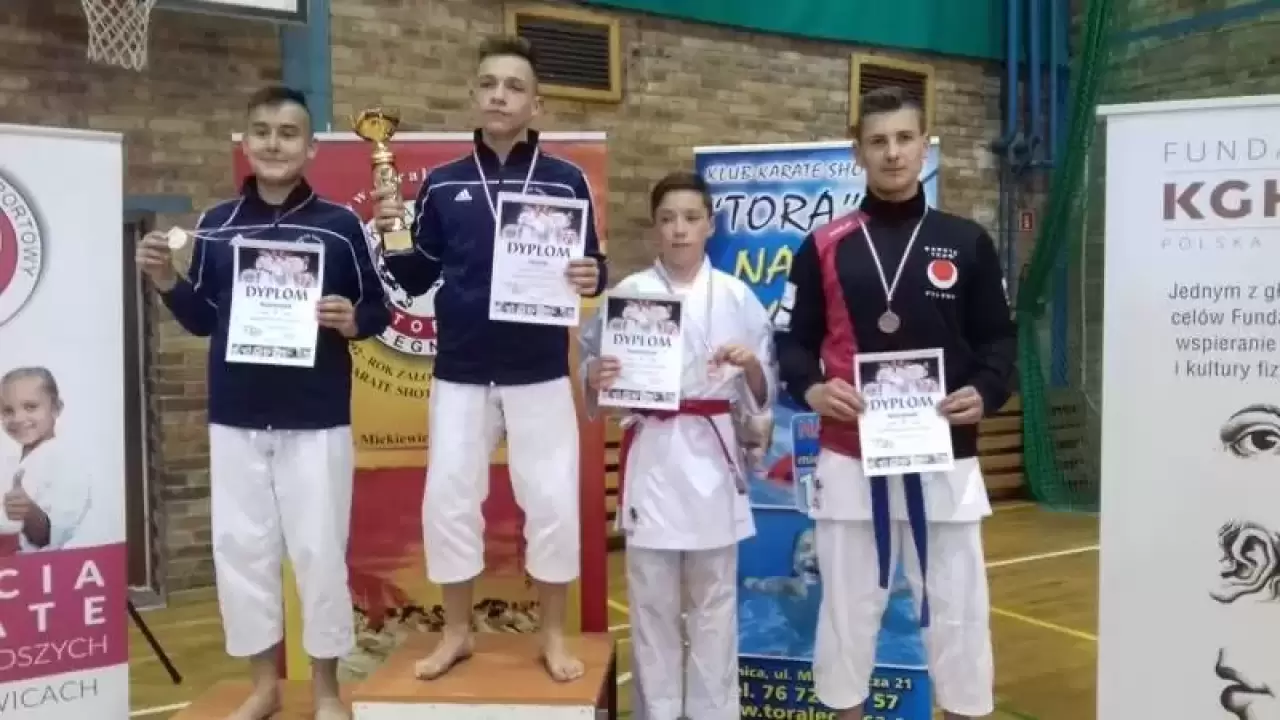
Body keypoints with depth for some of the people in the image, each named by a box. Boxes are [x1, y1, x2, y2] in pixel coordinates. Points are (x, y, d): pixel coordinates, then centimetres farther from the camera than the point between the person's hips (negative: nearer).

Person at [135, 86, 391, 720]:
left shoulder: (340, 225, -3)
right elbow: (202, 320, 11)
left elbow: (379, 310, 1)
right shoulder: (215, 225, 6)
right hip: (235, 418, 3)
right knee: (240, 547, 9)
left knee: (319, 550, 3)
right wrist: (167, 282, -6)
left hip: (317, 420, -3)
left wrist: (352, 322, -20)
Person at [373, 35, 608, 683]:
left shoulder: (565, 181, -1)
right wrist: (389, 242, -12)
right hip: (459, 374, 2)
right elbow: (417, 278, 7)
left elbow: (592, 268, 2)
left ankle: (553, 636, 23)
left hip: (540, 375, -1)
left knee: (553, 503, 3)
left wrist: (591, 279, -20)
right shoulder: (442, 184, 4)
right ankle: (456, 633, 26)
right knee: (447, 502, 6)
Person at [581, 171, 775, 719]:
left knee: (715, 600, 10)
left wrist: (751, 366, -16)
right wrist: (595, 380, -17)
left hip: (712, 456, 1)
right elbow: (594, 379, 5)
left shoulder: (737, 298, 3)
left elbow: (762, 398, 4)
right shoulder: (628, 293, 1)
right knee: (652, 601, 7)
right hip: (652, 456, 0)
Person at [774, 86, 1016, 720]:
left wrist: (986, 392, -12)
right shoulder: (824, 247, 2)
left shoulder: (967, 243, 4)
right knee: (848, 602, 11)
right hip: (849, 457, 0)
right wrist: (809, 389, -16)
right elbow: (792, 340, 3)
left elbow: (999, 339, 7)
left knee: (956, 604, 9)